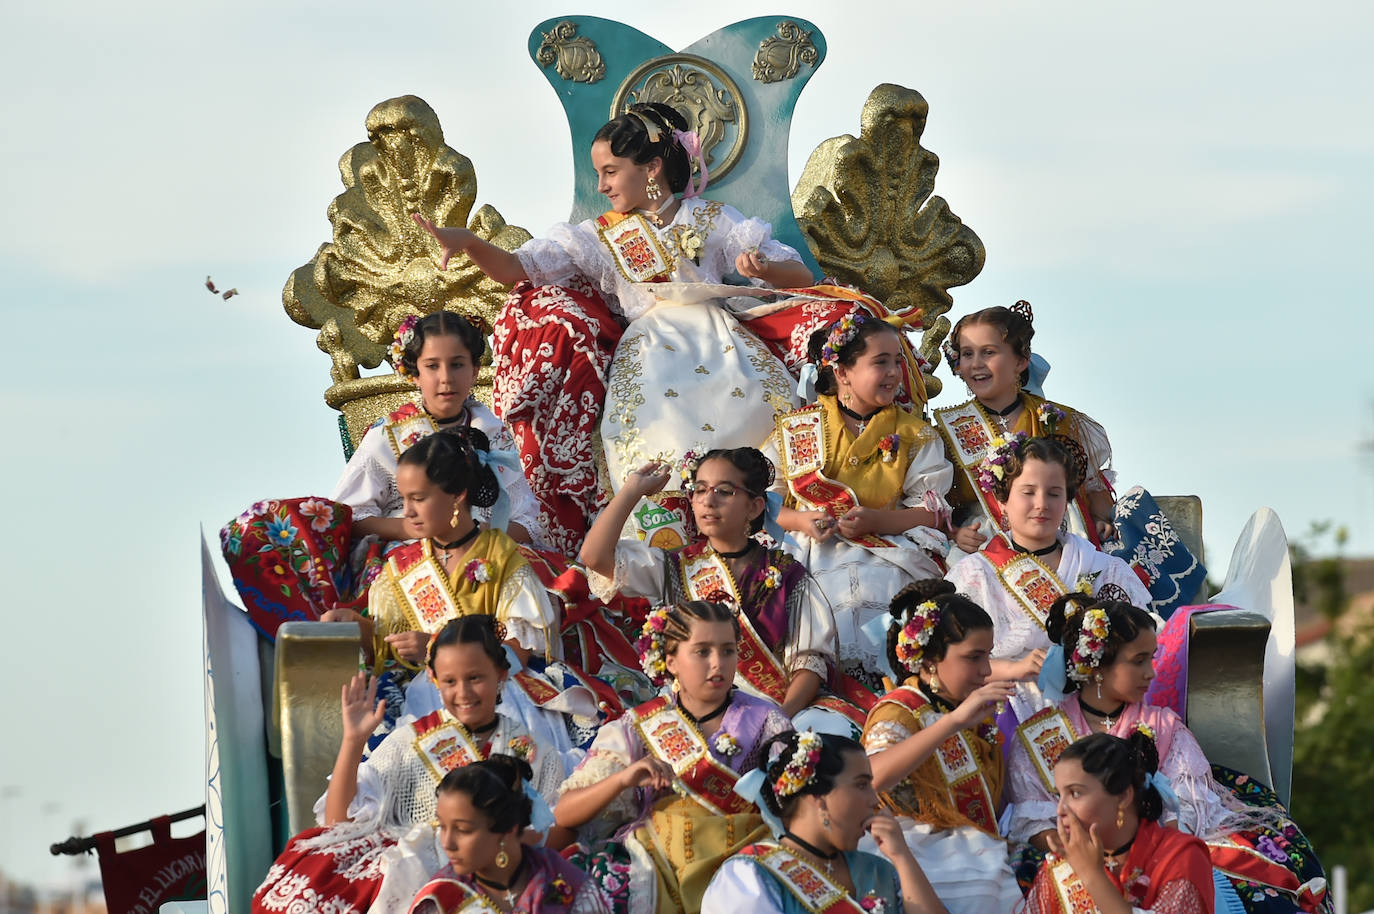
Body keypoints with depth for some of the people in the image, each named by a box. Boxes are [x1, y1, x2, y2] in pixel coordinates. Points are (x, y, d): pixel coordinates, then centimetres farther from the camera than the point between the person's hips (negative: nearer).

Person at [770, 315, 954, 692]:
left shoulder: (914, 435, 12)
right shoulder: (797, 428, 12)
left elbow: (931, 512, 4)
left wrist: (874, 520, -13)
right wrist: (802, 521, -10)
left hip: (883, 555, 0)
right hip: (809, 552, 0)